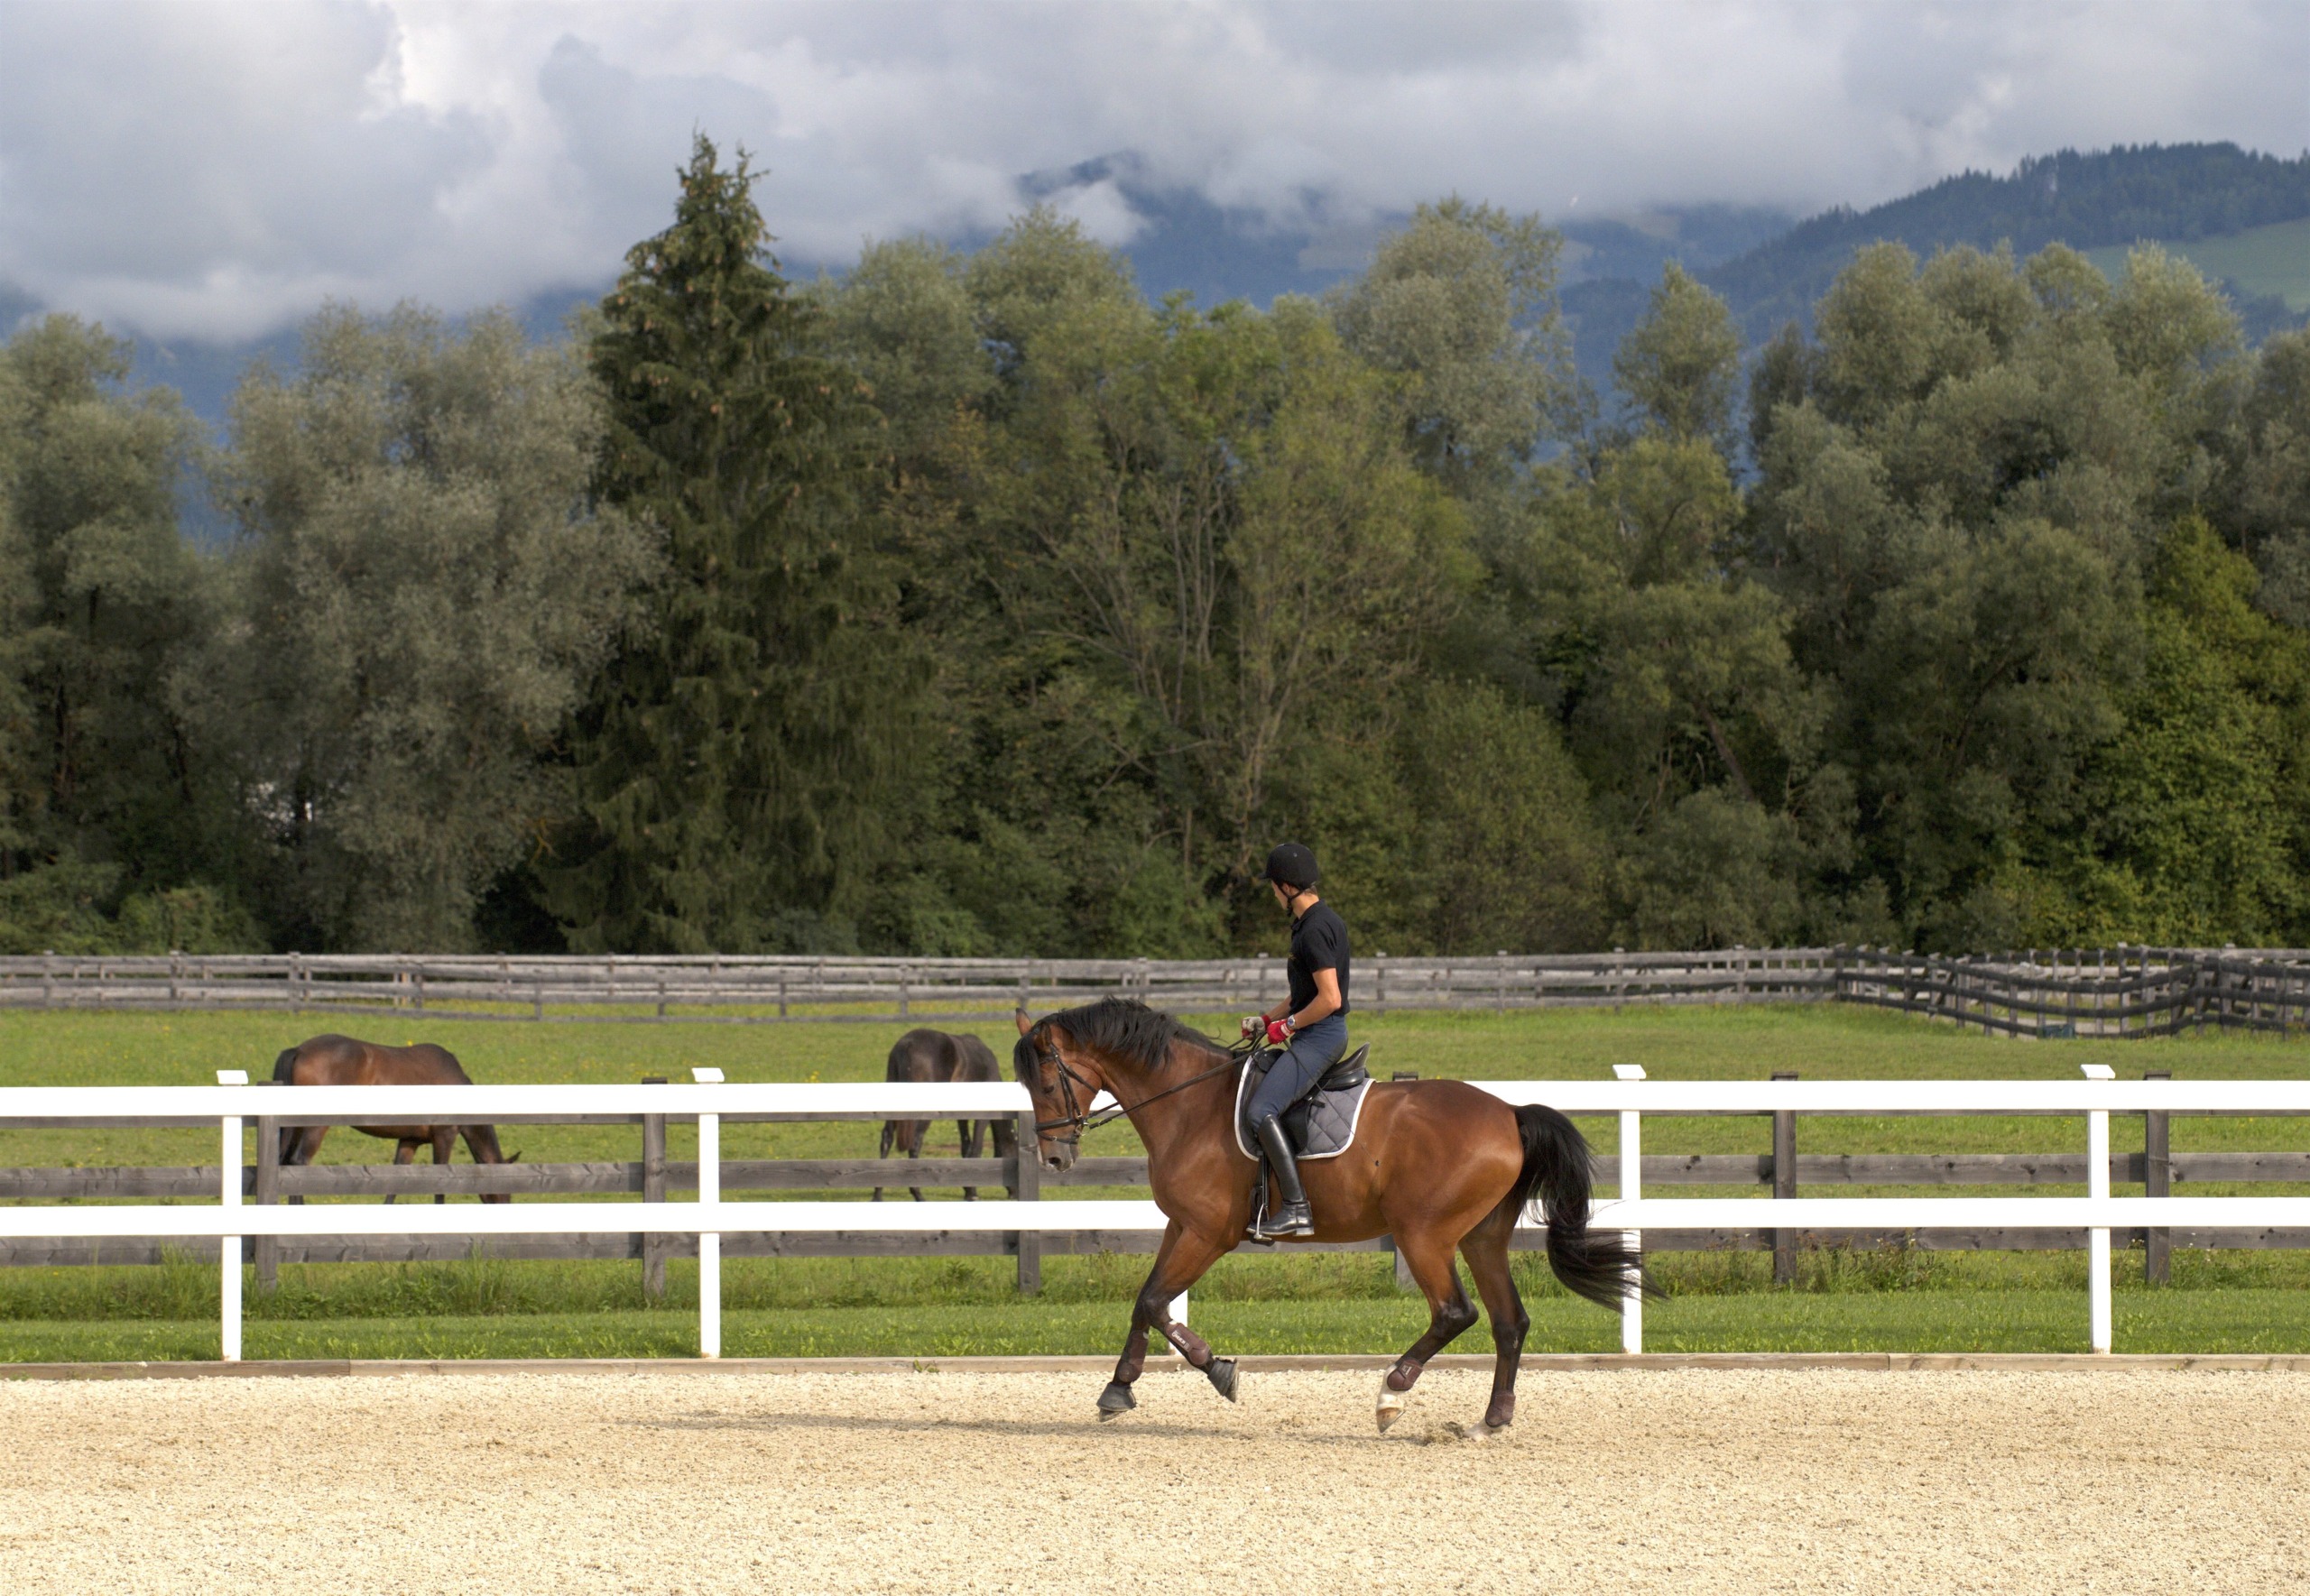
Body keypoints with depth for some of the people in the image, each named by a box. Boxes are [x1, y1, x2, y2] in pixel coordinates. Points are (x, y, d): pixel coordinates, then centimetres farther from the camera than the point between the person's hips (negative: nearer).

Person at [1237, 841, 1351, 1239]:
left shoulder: (1315, 930, -19)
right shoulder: (1324, 920, 14)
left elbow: (1330, 999, -24)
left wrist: (1287, 1026, -12)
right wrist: (1267, 1019, 16)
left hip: (1319, 1037, -11)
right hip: (1318, 1037, 11)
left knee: (1261, 1110, -22)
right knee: (1247, 1088, 21)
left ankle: (1296, 1207, -26)